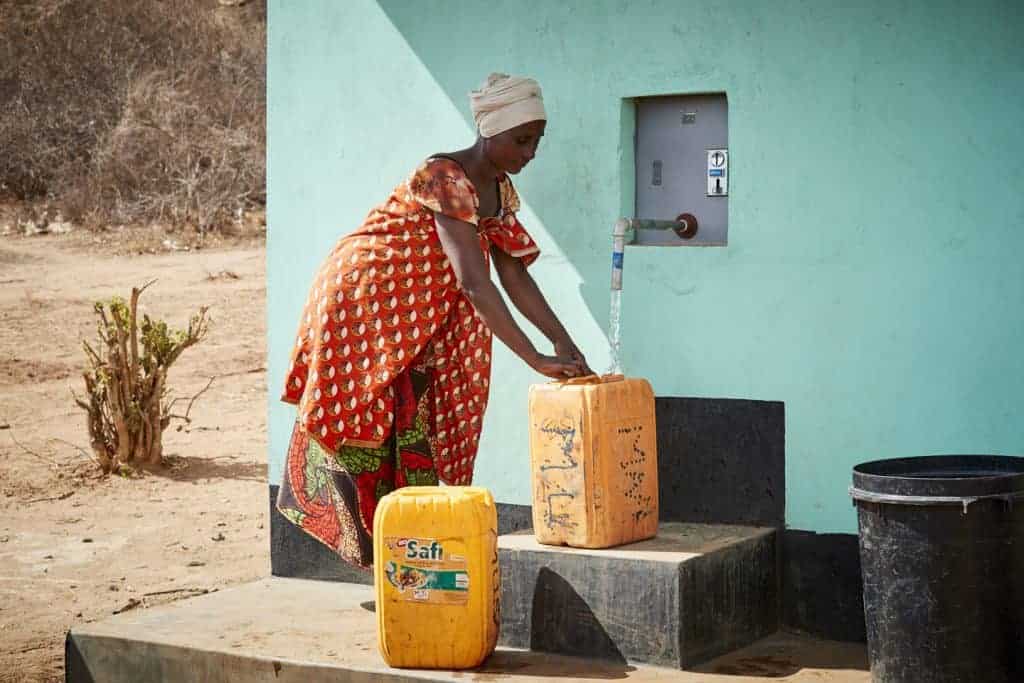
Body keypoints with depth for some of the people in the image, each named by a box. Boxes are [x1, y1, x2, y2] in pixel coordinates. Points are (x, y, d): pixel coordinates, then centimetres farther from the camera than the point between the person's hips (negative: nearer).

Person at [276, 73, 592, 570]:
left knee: (414, 431, 7)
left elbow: (515, 276, 4)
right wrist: (534, 358, -36)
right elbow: (474, 281, -34)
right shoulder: (446, 180, -26)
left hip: (413, 325, 9)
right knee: (371, 433, -6)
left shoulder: (499, 190, 3)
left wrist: (563, 341, -7)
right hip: (361, 306, -9)